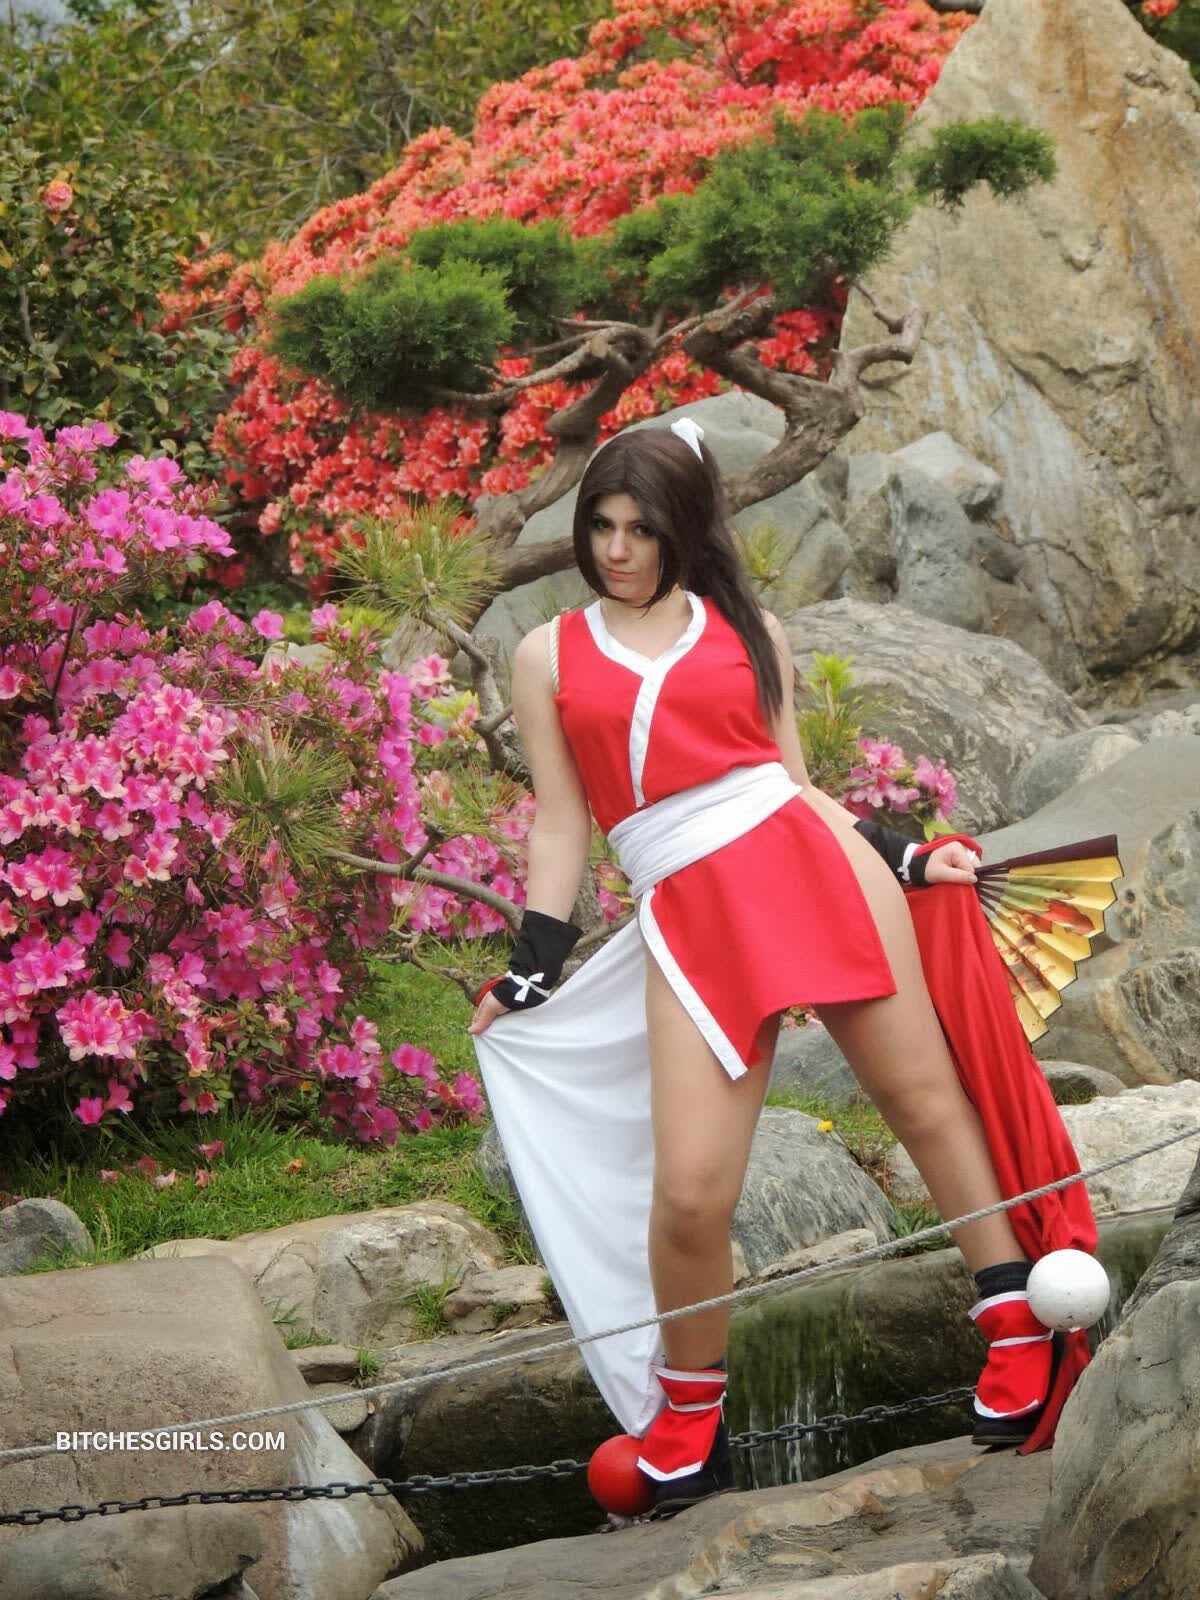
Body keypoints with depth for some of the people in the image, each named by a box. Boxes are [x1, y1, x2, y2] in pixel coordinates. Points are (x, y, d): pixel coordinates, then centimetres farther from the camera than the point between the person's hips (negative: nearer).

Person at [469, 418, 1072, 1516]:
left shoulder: (747, 630, 13)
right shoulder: (550, 659, 13)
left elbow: (790, 778, 16)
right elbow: (561, 825, 12)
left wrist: (901, 857, 8)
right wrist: (533, 971, 7)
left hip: (812, 865, 1)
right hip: (692, 919, -1)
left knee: (928, 1101, 4)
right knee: (689, 1192, -12)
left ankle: (1019, 1333, 16)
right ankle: (686, 1423, 8)